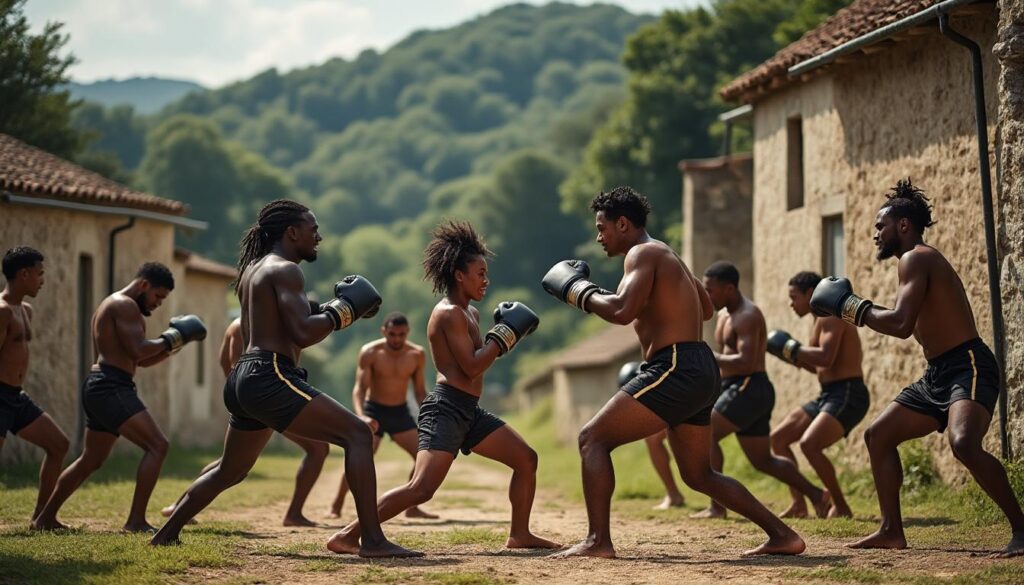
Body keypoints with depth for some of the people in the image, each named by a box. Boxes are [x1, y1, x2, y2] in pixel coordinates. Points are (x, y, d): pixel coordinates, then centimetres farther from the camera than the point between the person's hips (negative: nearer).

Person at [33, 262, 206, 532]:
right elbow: (138, 350, -20)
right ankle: (136, 521, -20)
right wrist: (171, 338, -7)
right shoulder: (126, 305, -8)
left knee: (90, 461, 21)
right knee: (157, 446, -16)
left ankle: (45, 518, 28)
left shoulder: (111, 305, 25)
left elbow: (142, 360, 26)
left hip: (99, 388, 11)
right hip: (111, 388, -11)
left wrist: (172, 344, 13)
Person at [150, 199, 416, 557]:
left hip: (244, 379, 10)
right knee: (357, 434, -13)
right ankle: (373, 541, -21)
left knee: (229, 472, 27)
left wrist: (328, 311, 24)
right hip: (270, 378, -10)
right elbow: (302, 334, -19)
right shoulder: (285, 270, -7)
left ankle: (166, 535, 32)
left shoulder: (253, 270, 22)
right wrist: (343, 309, -5)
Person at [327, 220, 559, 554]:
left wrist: (507, 334, 15)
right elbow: (472, 367, -19)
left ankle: (519, 535, 20)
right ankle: (347, 536, -21)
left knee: (527, 459, 13)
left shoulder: (470, 313, 18)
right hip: (446, 409, -10)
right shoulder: (450, 313, -12)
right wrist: (504, 333, -10)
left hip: (469, 412, 10)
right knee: (422, 489, -21)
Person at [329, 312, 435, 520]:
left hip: (400, 412, 4)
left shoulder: (417, 355, -5)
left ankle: (412, 507, 4)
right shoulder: (370, 353, -15)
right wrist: (360, 416, -36)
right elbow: (359, 388, -18)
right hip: (374, 411, -4)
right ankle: (336, 507, 0)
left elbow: (419, 391, 5)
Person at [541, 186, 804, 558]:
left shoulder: (643, 253, -6)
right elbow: (705, 309, 36)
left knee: (592, 439, -9)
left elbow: (622, 311, -22)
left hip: (675, 369, -10)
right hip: (700, 370, 10)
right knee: (700, 476, 18)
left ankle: (598, 541, -16)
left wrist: (580, 292, -6)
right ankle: (782, 535, 15)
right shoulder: (668, 256, 23)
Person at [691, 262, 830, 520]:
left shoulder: (747, 316, -14)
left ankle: (717, 507, -16)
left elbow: (745, 362, -25)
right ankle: (817, 495, 16)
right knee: (763, 461, 12)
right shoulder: (724, 315, 17)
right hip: (737, 389, 10)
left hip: (750, 389, -10)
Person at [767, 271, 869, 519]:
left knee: (809, 444, -26)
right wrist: (793, 356, 14)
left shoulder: (831, 317, -11)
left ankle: (841, 506, -13)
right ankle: (799, 504, 7)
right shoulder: (821, 321, 19)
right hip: (828, 396, 10)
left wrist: (791, 347, -14)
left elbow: (826, 358, -27)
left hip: (847, 396, -10)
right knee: (778, 438, 8)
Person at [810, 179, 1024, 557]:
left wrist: (854, 309, -9)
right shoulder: (923, 260, 20)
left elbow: (901, 324, -24)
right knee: (878, 435, 14)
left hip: (967, 368, -11)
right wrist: (859, 310, 17)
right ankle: (891, 530, 19)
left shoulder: (915, 258, -11)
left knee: (964, 444, -34)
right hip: (938, 374, 11)